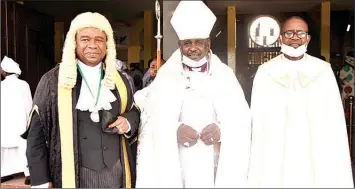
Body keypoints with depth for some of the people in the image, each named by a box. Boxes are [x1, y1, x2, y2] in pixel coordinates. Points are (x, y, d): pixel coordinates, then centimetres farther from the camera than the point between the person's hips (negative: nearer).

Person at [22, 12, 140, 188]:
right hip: (74, 174, -3)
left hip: (117, 171, 3)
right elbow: (36, 133, -3)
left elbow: (133, 111, 16)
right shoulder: (53, 80, -6)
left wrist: (128, 123, -7)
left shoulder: (119, 80, 4)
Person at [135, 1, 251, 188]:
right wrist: (174, 130, -21)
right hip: (175, 162, -1)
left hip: (217, 163, 1)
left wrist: (221, 129, -19)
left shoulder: (225, 74, 3)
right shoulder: (165, 75, 1)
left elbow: (241, 117, 0)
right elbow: (151, 117, -4)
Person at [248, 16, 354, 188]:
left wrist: (340, 173, -4)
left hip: (317, 162, 1)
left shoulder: (324, 70, 2)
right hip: (276, 161, 0)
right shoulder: (265, 72, 0)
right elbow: (258, 122, -2)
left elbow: (335, 121, 0)